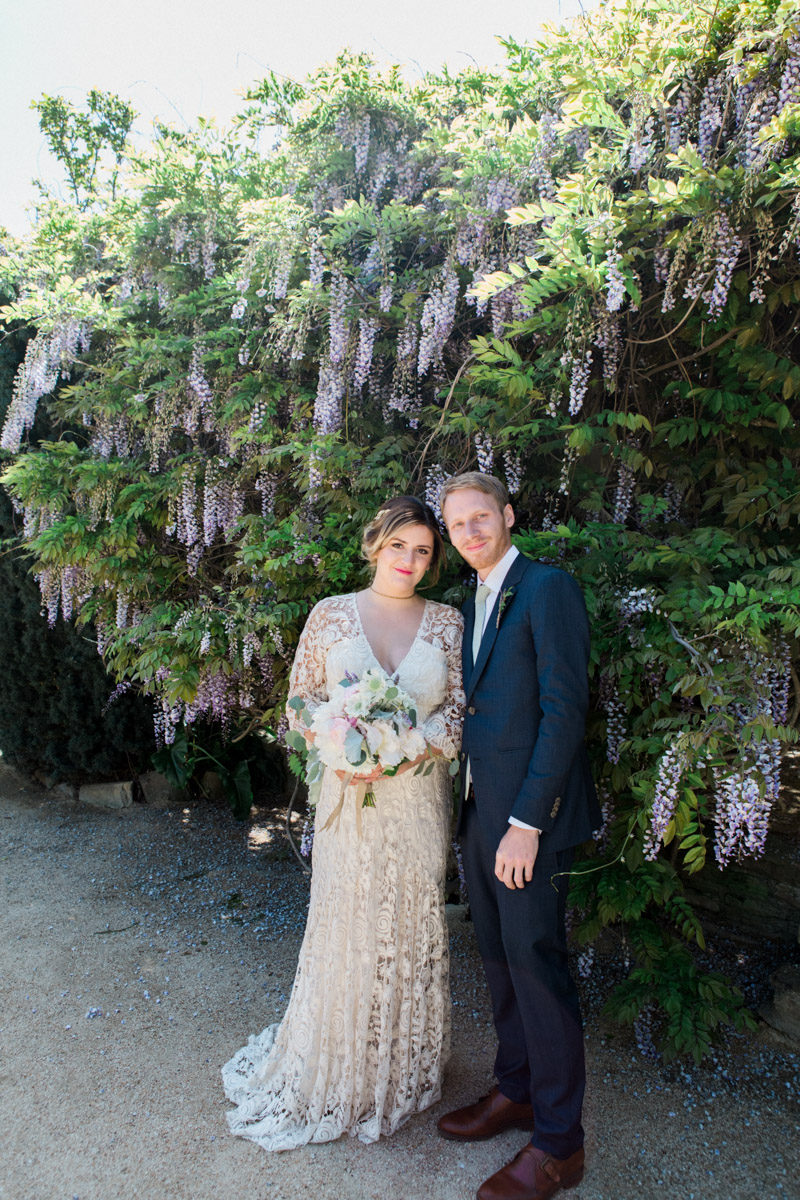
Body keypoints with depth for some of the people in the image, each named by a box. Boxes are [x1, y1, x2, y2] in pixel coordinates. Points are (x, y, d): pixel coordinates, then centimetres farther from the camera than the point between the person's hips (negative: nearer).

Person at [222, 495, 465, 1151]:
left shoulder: (447, 621, 2)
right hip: (349, 797, -1)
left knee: (414, 926, 14)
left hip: (419, 798, 1)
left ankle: (404, 1068, 38)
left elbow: (459, 710, -1)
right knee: (345, 925, 9)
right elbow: (300, 703, 2)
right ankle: (337, 1072, 34)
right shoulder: (331, 615, 0)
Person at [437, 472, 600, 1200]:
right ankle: (515, 1092, 38)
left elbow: (564, 710, -18)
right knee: (498, 958, 18)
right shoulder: (472, 603, 14)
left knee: (537, 964, 2)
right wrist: (473, 806, 8)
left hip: (529, 813, -8)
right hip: (480, 810, 8)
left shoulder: (548, 589, -12)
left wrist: (527, 823, -19)